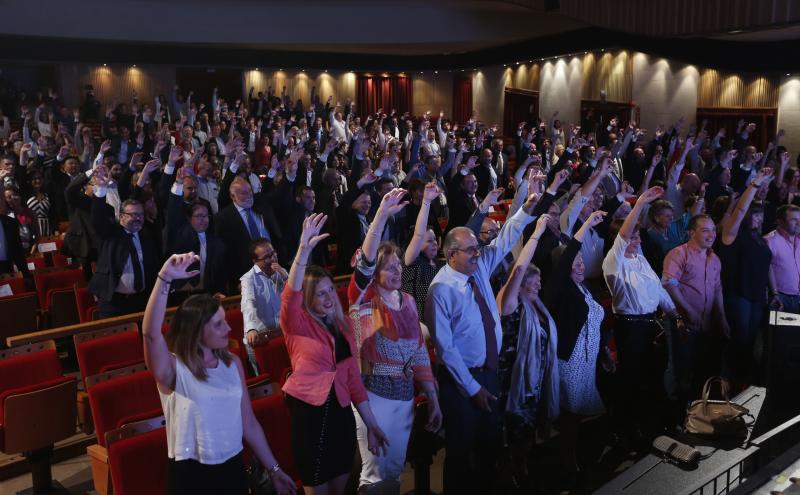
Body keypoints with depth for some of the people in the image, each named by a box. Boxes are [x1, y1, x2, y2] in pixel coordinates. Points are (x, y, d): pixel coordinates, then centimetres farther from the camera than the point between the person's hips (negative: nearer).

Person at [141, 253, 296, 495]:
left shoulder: (232, 363, -1)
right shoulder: (173, 369, -13)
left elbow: (249, 423, 6)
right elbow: (150, 333, -34)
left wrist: (273, 469, 9)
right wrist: (165, 278, -42)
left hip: (233, 467, 4)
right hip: (191, 474, -4)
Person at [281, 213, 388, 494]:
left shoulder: (343, 325, 6)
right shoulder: (298, 324, -9)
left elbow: (352, 374, 9)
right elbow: (290, 296, -31)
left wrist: (371, 423, 9)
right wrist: (304, 249, -43)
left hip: (341, 412, 5)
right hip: (308, 412, -5)